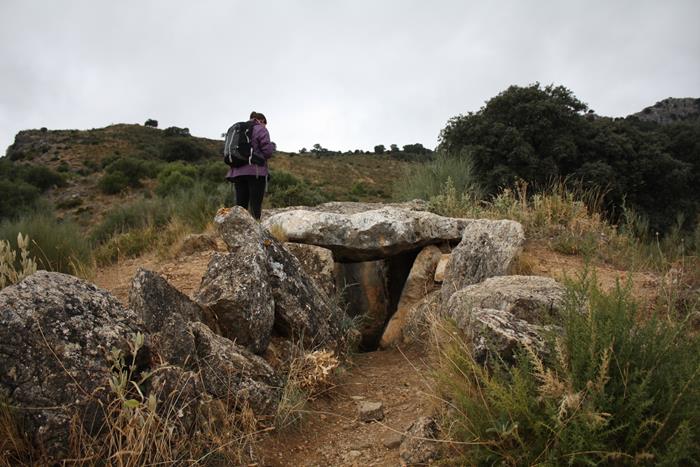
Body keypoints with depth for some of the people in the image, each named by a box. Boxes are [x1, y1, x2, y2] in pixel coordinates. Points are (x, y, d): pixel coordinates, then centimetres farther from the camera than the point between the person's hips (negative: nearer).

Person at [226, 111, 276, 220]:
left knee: (240, 206, 4)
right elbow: (267, 151, -5)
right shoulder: (261, 130, 2)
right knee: (255, 206, -7)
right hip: (256, 172, -6)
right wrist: (272, 145, 15)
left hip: (238, 172, 6)